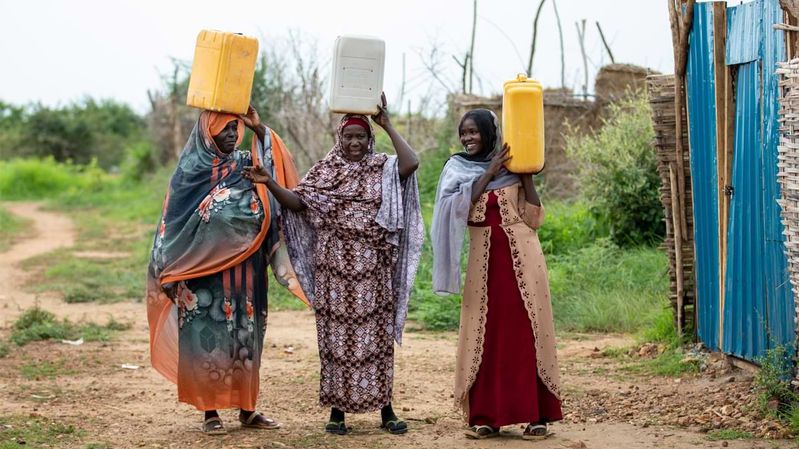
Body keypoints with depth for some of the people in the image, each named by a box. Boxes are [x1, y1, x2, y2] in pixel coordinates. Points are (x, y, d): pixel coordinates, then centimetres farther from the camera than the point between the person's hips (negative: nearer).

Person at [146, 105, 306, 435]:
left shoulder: (248, 165, 8)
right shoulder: (190, 169, -2)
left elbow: (278, 162, -5)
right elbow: (172, 221, -1)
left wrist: (258, 127, -13)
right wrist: (168, 272, -5)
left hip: (243, 272, 4)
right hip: (203, 270, -3)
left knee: (244, 336, 6)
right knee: (206, 337, -1)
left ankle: (246, 408, 14)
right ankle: (209, 412, 6)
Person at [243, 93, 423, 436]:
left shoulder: (382, 169, 4)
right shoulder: (324, 171, 7)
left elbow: (412, 163, -16)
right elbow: (296, 202, -1)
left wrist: (388, 126, -14)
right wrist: (269, 183, -16)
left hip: (373, 267, 0)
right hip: (334, 266, 0)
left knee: (376, 336, 3)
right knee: (336, 336, 2)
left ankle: (384, 407, 11)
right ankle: (337, 408, 10)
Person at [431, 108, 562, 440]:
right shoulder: (457, 168, 7)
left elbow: (532, 217, -2)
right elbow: (457, 207, -12)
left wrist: (526, 175, -11)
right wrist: (490, 173, -11)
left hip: (520, 253, -1)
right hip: (484, 258, 1)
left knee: (526, 329, -4)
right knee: (486, 333, 0)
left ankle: (538, 414, -1)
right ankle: (486, 415, 4)